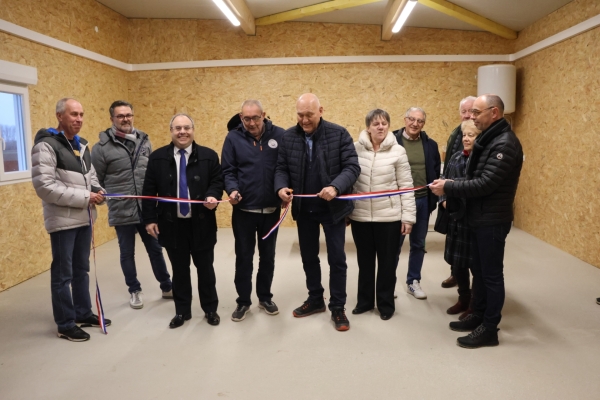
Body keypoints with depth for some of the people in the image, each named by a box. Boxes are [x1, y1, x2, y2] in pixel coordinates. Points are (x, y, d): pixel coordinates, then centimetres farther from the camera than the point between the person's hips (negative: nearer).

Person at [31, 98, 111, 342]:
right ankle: (65, 324, 15)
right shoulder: (46, 145, -14)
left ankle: (83, 313, 31)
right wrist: (85, 197, -21)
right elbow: (44, 186, -21)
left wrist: (97, 190, -3)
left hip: (84, 218, 8)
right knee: (63, 274, 3)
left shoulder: (82, 145, 13)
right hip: (62, 220, -8)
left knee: (82, 269, 17)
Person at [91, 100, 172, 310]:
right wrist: (106, 197, -5)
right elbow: (95, 180, -1)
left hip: (148, 209, 3)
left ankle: (167, 287, 29)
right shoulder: (102, 147, -6)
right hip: (122, 212, -3)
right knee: (127, 253, 12)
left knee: (155, 249, 14)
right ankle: (135, 291, 29)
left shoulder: (144, 141, 5)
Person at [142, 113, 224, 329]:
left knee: (205, 268, 11)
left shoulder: (209, 156, 0)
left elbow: (217, 181, 3)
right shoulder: (157, 157, 2)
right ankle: (182, 311, 27)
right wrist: (150, 219, -3)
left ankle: (210, 309, 27)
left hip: (201, 224, 0)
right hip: (172, 224, 1)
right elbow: (149, 190, 2)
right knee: (179, 270, 12)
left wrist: (213, 196, -19)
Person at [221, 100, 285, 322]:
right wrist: (232, 189, -21)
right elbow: (228, 170, -4)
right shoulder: (233, 137, -4)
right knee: (243, 257, 9)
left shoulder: (279, 135, -3)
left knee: (268, 255, 15)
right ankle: (243, 301, 25)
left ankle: (265, 297, 32)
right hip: (244, 209, -1)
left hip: (271, 209, 1)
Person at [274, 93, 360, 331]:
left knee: (337, 259, 5)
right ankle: (315, 300, 36)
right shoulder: (288, 137, -1)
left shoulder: (339, 134, -10)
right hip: (304, 208, 4)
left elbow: (352, 167, -14)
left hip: (333, 208, -3)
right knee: (308, 256, 16)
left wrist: (336, 187, -31)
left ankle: (338, 308, 21)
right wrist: (281, 187, -19)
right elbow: (281, 168, 3)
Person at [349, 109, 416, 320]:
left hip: (389, 216, -2)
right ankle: (365, 301, 31)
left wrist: (408, 216, -7)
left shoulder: (398, 151, -5)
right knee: (365, 261, 15)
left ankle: (386, 304, 26)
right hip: (360, 216, 2)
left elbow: (406, 186, -5)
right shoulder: (356, 149, -1)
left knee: (387, 262, 9)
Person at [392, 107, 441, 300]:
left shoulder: (431, 145, 5)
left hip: (422, 201, 4)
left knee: (418, 244, 14)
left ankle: (413, 282, 28)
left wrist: (433, 199, 3)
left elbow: (435, 174, 8)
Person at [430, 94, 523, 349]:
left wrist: (448, 188, -20)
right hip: (479, 218, 9)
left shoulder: (505, 144, -19)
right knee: (478, 270, 17)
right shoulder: (487, 139, 12)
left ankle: (490, 329, 14)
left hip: (493, 221, -9)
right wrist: (451, 185, -2)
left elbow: (485, 184, -25)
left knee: (492, 274, 2)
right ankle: (478, 317, 31)